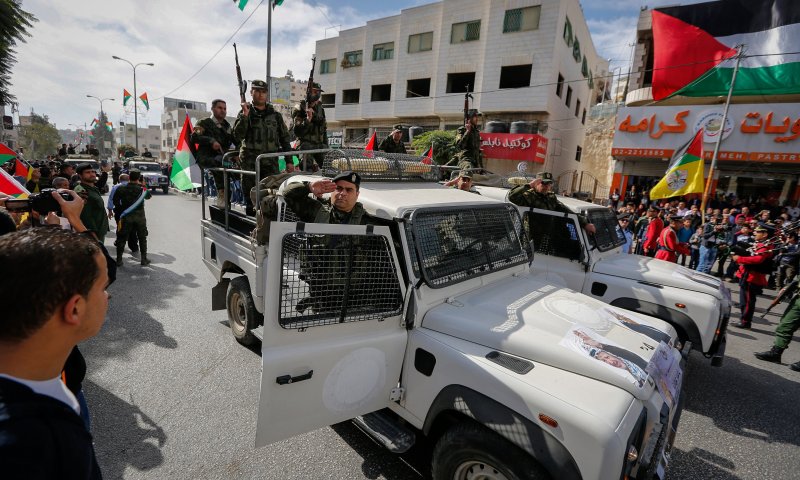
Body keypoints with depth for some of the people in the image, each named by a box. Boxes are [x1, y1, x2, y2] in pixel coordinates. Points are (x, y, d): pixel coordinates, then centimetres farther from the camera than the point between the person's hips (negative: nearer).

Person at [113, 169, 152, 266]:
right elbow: (149, 195, 10)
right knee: (142, 238, 11)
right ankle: (144, 259, 14)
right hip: (140, 217, 0)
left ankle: (119, 260, 15)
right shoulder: (142, 189, -9)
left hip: (126, 217, 0)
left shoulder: (121, 189, -7)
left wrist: (121, 210, 13)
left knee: (122, 238, 11)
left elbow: (115, 201, -1)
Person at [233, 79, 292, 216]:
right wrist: (245, 115, -16)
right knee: (251, 199, 3)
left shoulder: (275, 115, 12)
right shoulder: (245, 113, 7)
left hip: (271, 162, 1)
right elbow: (237, 135, -7)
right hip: (250, 162, -1)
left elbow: (285, 138, 15)